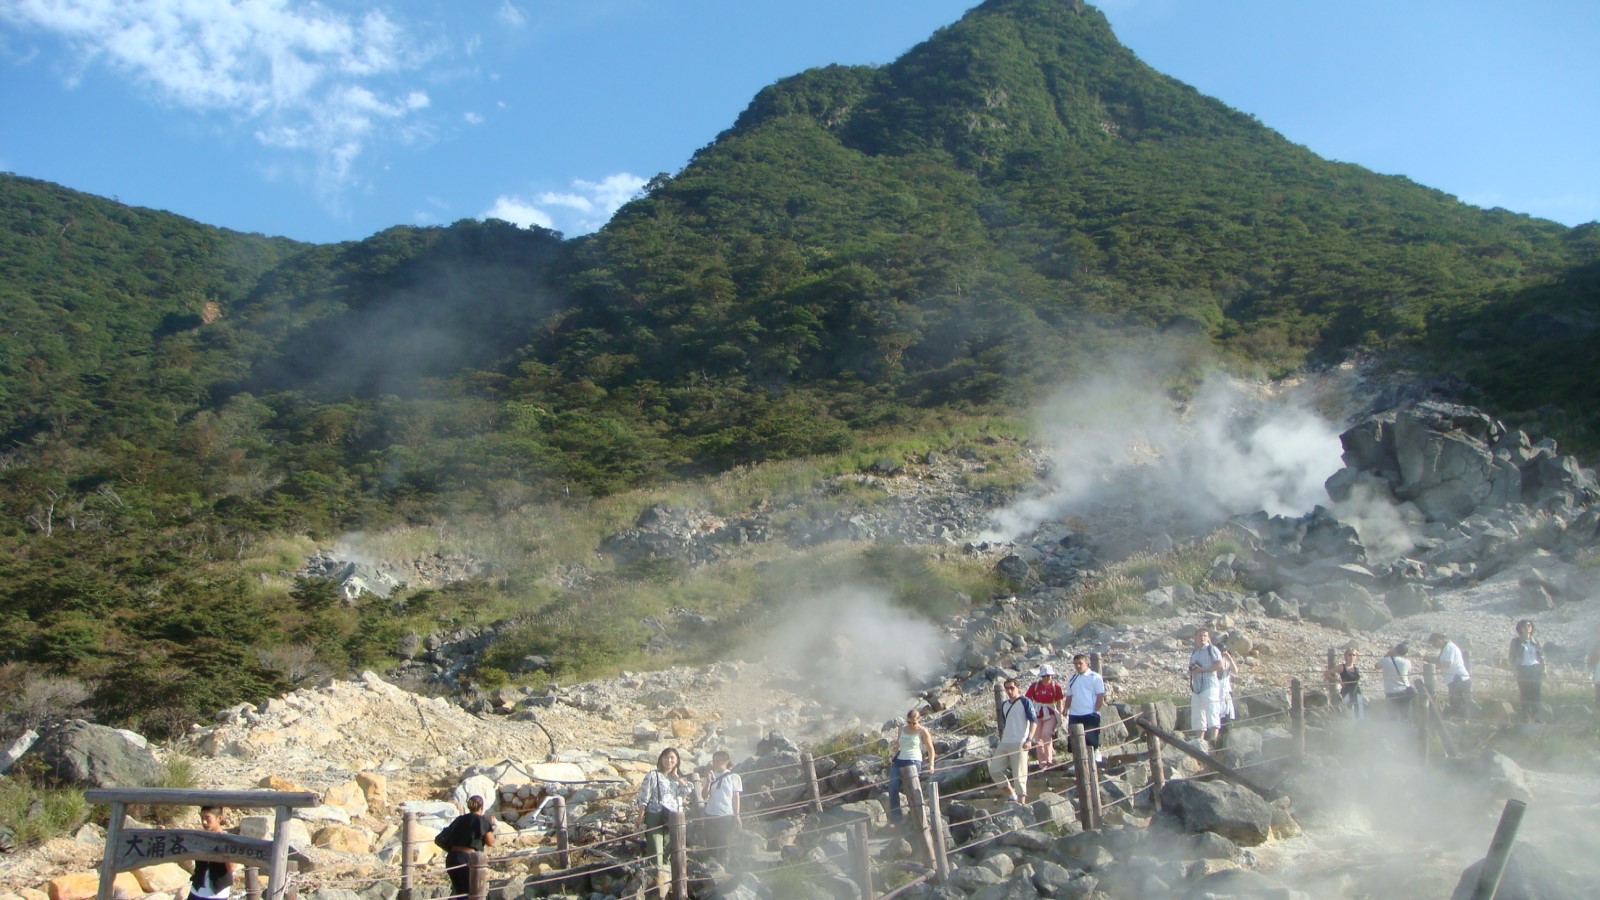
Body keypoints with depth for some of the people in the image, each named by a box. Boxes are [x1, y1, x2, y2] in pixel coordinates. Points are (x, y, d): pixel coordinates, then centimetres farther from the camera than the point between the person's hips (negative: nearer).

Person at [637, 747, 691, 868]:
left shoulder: (678, 779, 16)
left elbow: (688, 791, -4)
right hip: (655, 818, -5)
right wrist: (640, 817, -12)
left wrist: (676, 776, 1)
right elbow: (643, 798, -4)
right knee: (656, 852, -9)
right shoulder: (653, 776, 1)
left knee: (668, 853, 9)